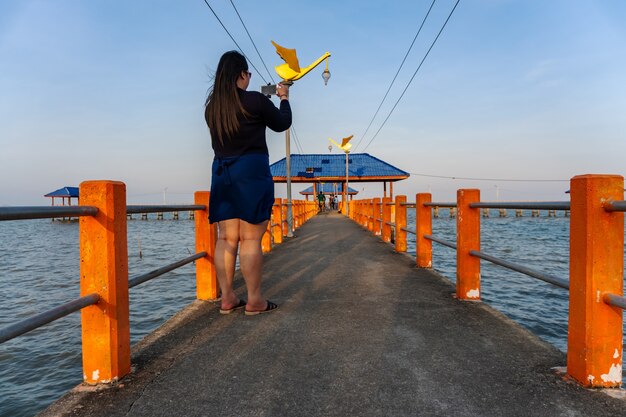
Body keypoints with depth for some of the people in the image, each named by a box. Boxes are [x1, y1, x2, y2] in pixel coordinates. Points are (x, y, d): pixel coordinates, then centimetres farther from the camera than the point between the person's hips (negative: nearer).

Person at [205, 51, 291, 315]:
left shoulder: (211, 107, 8)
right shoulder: (255, 101, -7)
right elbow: (282, 123, 7)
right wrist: (284, 98, 24)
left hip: (221, 171, 6)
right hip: (252, 171, -5)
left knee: (226, 238, 7)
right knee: (251, 239, -3)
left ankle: (227, 299, 13)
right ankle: (254, 301, 4)